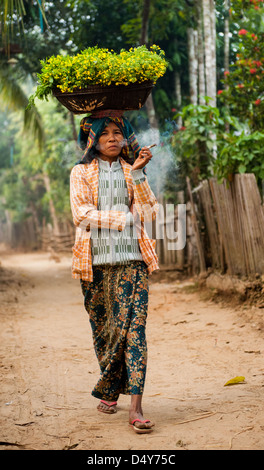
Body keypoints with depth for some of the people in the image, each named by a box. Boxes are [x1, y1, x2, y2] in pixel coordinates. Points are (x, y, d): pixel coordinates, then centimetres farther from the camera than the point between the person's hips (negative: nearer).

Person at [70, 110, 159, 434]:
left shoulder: (132, 172, 15)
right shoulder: (81, 172, 10)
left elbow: (149, 213, 1)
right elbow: (80, 214, -5)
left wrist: (137, 174, -6)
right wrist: (126, 217, -7)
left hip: (131, 258, 0)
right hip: (95, 260, 0)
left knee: (134, 326, -11)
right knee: (103, 328, 6)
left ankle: (135, 408, -16)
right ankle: (109, 392, 27)